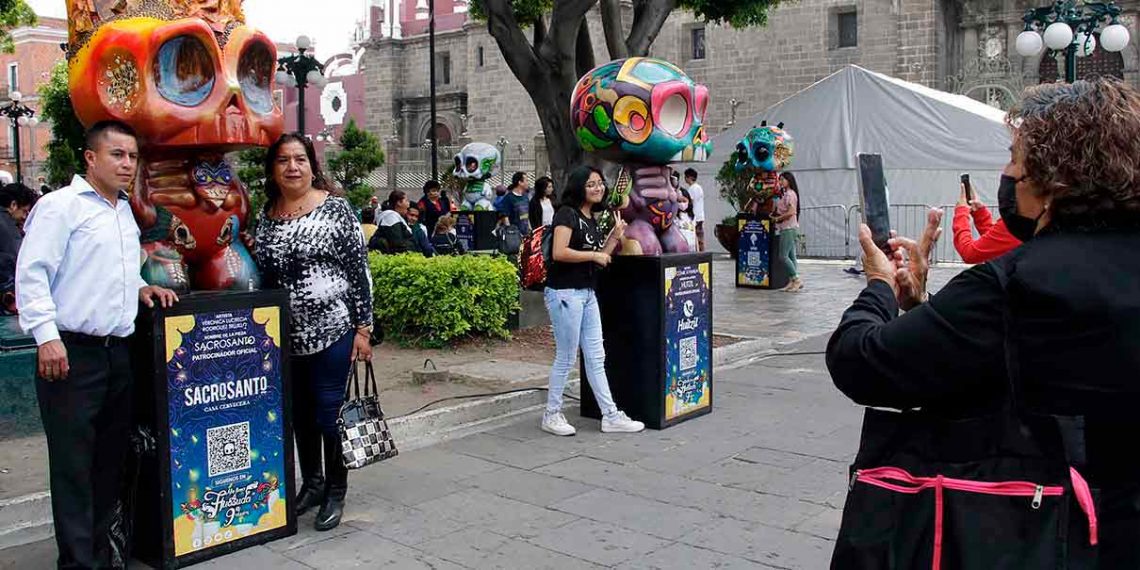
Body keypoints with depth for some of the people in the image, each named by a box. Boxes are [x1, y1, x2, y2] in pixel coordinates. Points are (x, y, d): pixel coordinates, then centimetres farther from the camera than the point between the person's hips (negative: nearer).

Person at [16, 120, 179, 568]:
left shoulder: (125, 212, 18)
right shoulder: (61, 205, -7)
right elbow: (31, 274, -13)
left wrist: (140, 288, 10)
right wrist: (47, 335, -20)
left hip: (118, 352, 8)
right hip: (71, 353, -8)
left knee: (112, 459, 12)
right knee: (74, 463, -2)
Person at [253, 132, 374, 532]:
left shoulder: (335, 208, -6)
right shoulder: (264, 216, 7)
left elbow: (359, 271, -7)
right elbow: (262, 276, 14)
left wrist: (363, 328, -10)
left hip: (333, 329, -4)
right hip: (286, 335, 5)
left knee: (329, 410, 1)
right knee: (300, 412, 13)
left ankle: (335, 492, 17)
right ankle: (311, 483, 31)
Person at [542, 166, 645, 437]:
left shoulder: (591, 219, 16)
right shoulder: (567, 213, -9)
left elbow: (600, 259, 16)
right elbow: (559, 253, -22)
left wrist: (615, 237, 5)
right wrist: (594, 254, -13)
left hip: (587, 293, 8)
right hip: (565, 293, -8)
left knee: (596, 357, 10)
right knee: (566, 358, 0)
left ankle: (610, 416, 15)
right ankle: (552, 415, 15)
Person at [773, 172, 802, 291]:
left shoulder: (790, 194, -10)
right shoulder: (785, 194, 19)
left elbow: (790, 212, -18)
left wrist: (777, 218, -11)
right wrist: (776, 217, 7)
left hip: (789, 228, -10)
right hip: (786, 228, 10)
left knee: (783, 256, -11)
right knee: (791, 256, 7)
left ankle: (797, 279, -8)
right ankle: (792, 282, 6)